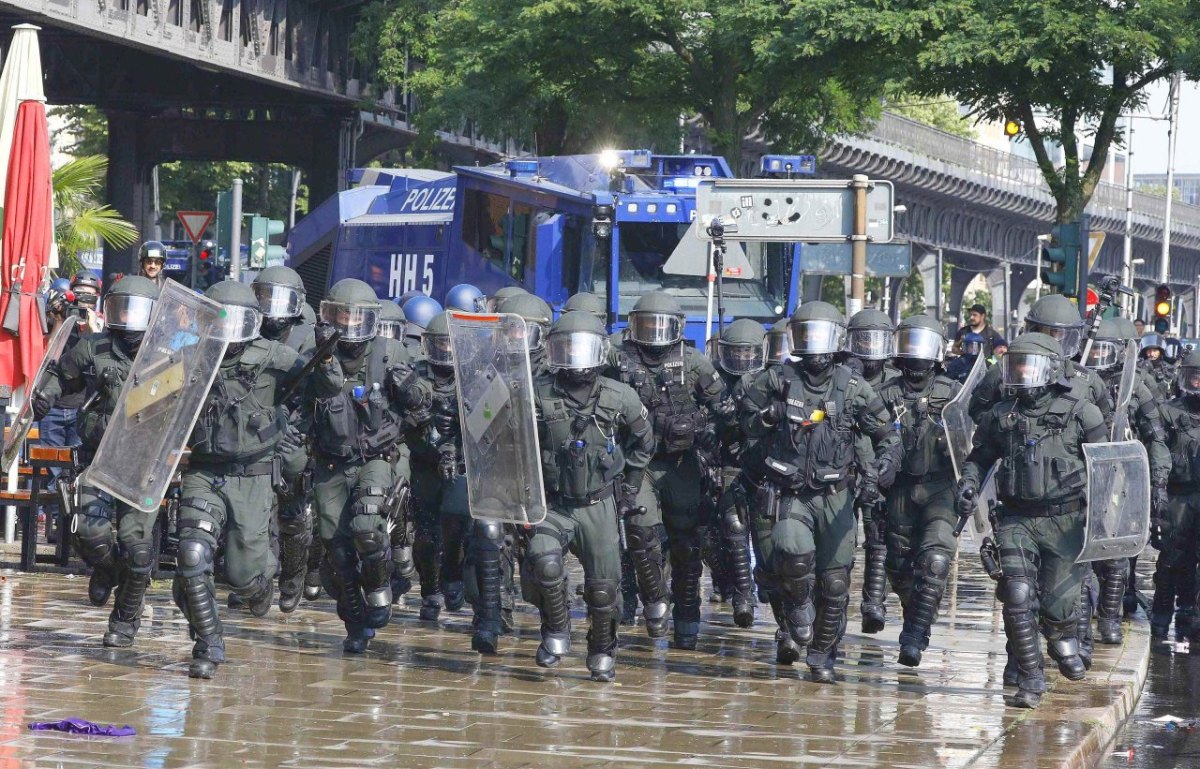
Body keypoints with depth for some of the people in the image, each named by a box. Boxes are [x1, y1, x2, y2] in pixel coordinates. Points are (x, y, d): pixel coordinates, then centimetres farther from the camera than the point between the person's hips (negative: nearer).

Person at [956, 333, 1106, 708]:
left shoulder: (1079, 413, -1)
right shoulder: (1000, 415, 7)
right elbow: (979, 458, 20)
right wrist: (968, 485, 1)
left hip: (1065, 520, -2)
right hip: (1017, 519, 2)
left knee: (1058, 599, 3)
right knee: (1017, 596, -11)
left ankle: (1065, 645, 38)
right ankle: (1029, 679, -3)